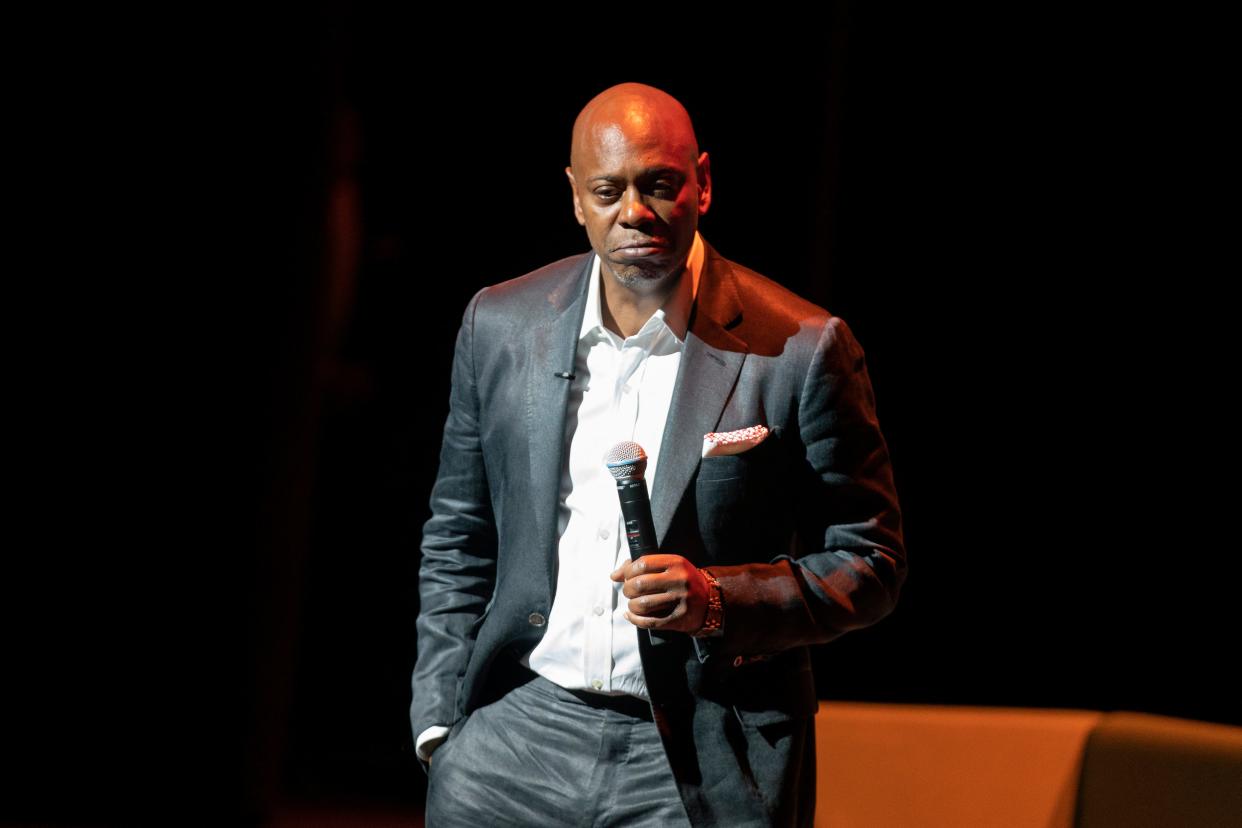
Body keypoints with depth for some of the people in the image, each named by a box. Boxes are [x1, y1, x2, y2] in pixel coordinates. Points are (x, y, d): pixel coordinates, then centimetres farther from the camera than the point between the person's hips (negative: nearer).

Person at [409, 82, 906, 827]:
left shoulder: (801, 349, -7)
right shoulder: (500, 325, 5)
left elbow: (869, 562, -2)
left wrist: (719, 600, -17)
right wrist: (441, 725, 7)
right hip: (519, 740, 3)